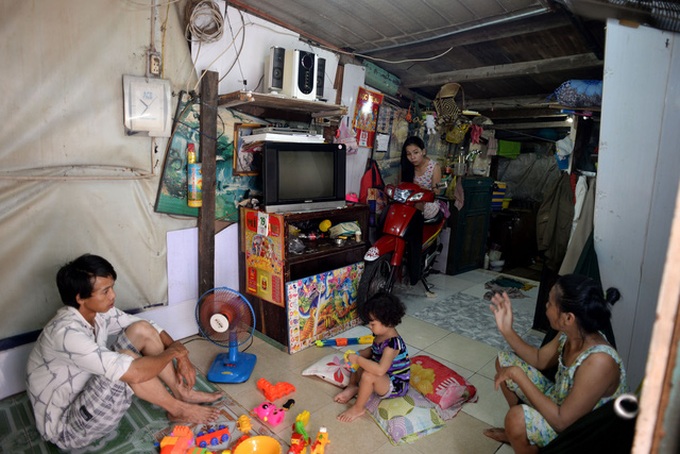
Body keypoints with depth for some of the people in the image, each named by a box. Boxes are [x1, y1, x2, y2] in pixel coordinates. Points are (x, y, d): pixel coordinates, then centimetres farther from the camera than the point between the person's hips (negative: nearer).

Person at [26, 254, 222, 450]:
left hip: (88, 396, 8)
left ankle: (183, 393, 2)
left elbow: (150, 328, 3)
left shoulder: (98, 311, -7)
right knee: (128, 365, -31)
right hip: (66, 428, -8)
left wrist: (182, 356, -11)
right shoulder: (66, 333, -33)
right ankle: (178, 409, -6)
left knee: (141, 330, -8)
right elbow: (134, 373, -40)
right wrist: (172, 352, -22)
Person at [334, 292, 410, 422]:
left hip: (396, 386, -10)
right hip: (385, 377, 10)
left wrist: (358, 360, -34)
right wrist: (358, 355, -7)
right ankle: (352, 387, 9)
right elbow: (372, 350, 12)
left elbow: (380, 370, -43)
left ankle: (358, 409, -12)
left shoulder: (392, 343, -33)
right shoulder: (381, 335, -6)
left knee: (368, 375, -33)